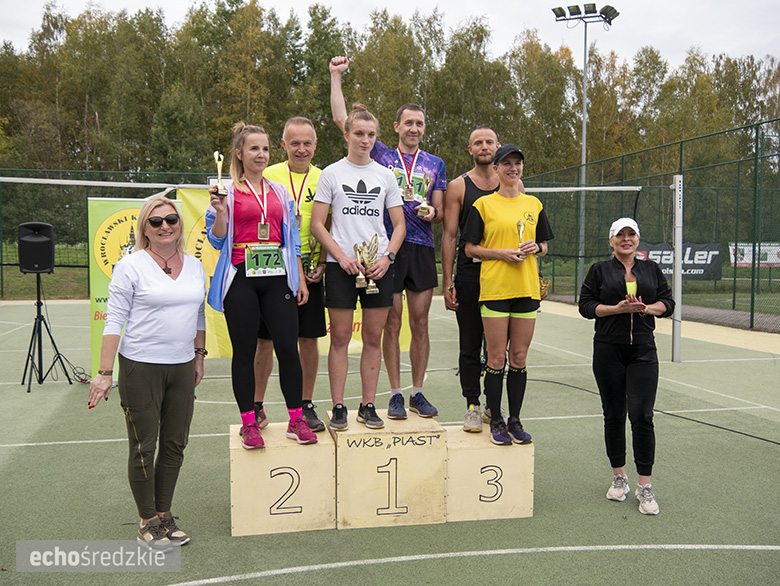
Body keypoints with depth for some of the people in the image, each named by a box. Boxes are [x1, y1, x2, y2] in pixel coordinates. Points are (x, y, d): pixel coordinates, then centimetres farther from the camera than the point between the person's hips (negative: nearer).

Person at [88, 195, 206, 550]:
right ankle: (148, 521, 18)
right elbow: (113, 321, -8)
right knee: (144, 447, 3)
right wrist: (105, 372, -11)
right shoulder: (131, 265, -6)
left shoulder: (194, 266, 10)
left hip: (182, 367, 5)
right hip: (140, 368, -5)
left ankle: (164, 515, 25)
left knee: (175, 444, 10)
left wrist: (199, 356, 16)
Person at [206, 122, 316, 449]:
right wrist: (220, 212, -16)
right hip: (241, 278, -2)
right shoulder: (227, 191, 4)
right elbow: (217, 240, 2)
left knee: (288, 348, -3)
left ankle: (296, 420, 10)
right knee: (244, 351, 4)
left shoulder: (280, 192, 15)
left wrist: (300, 279, 12)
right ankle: (249, 422, 15)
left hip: (276, 277, 3)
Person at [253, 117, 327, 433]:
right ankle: (256, 407, 18)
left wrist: (324, 263, -3)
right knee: (265, 340, 4)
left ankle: (306, 406, 20)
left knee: (308, 340, 6)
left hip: (310, 273, 1)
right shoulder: (268, 176, 2)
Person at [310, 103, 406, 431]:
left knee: (373, 337, 5)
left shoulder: (385, 175, 12)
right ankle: (338, 407, 9)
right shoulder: (331, 174, 5)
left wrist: (387, 257, -5)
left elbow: (399, 225, 11)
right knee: (340, 337, -1)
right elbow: (317, 224, 1)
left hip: (379, 266, 2)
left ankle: (368, 406, 15)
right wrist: (342, 256, -11)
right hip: (341, 265, -2)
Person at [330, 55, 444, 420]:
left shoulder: (435, 164, 15)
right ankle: (396, 395, 11)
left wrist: (433, 214, -9)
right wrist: (336, 76, 5)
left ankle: (417, 393, 16)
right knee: (392, 324, 1)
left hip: (422, 248, 2)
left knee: (420, 324, 5)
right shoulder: (380, 155, 8)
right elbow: (341, 119, 5)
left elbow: (439, 210, 14)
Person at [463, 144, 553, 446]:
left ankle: (515, 421, 17)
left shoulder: (533, 204, 13)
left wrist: (535, 247, -3)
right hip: (494, 288, -3)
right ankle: (496, 421, 11)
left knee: (519, 358, 7)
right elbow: (470, 249, 1)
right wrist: (501, 253, -13)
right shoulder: (483, 204, 2)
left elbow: (545, 245, 19)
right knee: (497, 358, -2)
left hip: (527, 288, 4)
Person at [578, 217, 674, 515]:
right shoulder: (600, 270, 6)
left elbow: (668, 302, 10)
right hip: (608, 351, 0)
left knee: (642, 416, -7)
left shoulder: (652, 269, 12)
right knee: (614, 415, 7)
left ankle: (645, 486, 2)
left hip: (643, 351, 1)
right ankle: (619, 478, 23)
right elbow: (586, 305, -1)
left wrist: (647, 308, -10)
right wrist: (618, 308, -14)